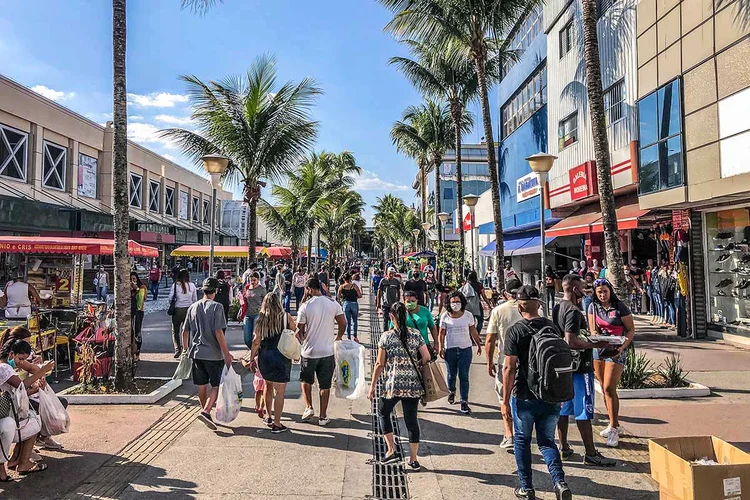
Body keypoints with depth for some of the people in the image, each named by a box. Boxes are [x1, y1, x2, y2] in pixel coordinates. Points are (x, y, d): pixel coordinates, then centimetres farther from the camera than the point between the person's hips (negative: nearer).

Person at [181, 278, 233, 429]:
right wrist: (226, 353, -13)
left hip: (196, 353, 6)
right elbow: (219, 332, -17)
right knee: (216, 385, 2)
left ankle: (206, 413, 27)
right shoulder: (216, 307, -12)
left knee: (202, 386, 16)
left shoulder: (193, 307, 6)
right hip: (213, 354, -6)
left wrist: (185, 349, 24)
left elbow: (185, 332, 10)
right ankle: (205, 411, -14)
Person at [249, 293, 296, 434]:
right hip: (281, 358, -3)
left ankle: (269, 417, 33)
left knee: (268, 385, 23)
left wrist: (252, 358, 8)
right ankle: (277, 424, 4)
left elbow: (256, 341, -1)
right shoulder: (286, 317, -4)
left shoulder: (261, 319, -1)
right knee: (280, 391, 2)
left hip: (264, 357, 3)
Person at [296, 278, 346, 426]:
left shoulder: (305, 306, -12)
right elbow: (343, 323, 5)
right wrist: (338, 337, 23)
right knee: (325, 385, 11)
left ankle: (309, 407, 14)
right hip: (328, 351, 2)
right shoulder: (333, 304, -4)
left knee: (306, 380, 23)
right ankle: (323, 416, 17)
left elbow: (299, 330, -4)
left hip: (309, 351, -2)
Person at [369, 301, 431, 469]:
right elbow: (426, 358, -2)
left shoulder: (386, 337, -7)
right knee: (411, 419, 11)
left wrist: (373, 385, 3)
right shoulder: (416, 335, 0)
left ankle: (391, 451, 15)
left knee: (383, 412, 20)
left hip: (393, 385, -2)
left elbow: (380, 364, -5)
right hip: (413, 385, 3)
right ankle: (413, 459, 17)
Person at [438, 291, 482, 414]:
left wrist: (479, 345, 15)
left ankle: (464, 402, 2)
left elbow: (473, 332, 9)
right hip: (450, 349, 1)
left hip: (465, 349, -1)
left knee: (464, 376, -4)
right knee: (451, 374, 14)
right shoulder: (445, 316, -3)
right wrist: (441, 348, -7)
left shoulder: (468, 315, -2)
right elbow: (441, 334, 0)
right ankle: (452, 391, 44)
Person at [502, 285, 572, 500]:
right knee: (547, 441, 16)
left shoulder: (515, 331, -13)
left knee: (522, 441, 14)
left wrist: (506, 399, -7)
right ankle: (560, 482, -2)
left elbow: (509, 368, -15)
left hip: (524, 397, -4)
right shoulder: (552, 327, 0)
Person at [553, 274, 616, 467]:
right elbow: (571, 341, -27)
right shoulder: (573, 311, -19)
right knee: (584, 411, -2)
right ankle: (590, 454, 5)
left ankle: (564, 448, 22)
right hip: (578, 366, -9)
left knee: (564, 407, 13)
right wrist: (596, 344, -19)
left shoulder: (557, 308, 10)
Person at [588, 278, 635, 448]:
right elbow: (593, 330, 4)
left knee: (609, 389, -12)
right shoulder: (593, 307, 6)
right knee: (604, 389, 10)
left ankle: (613, 429, -3)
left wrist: (621, 347, -19)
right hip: (598, 350, 5)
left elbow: (631, 330, -6)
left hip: (616, 351, -5)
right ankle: (615, 425, 25)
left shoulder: (620, 307, -8)